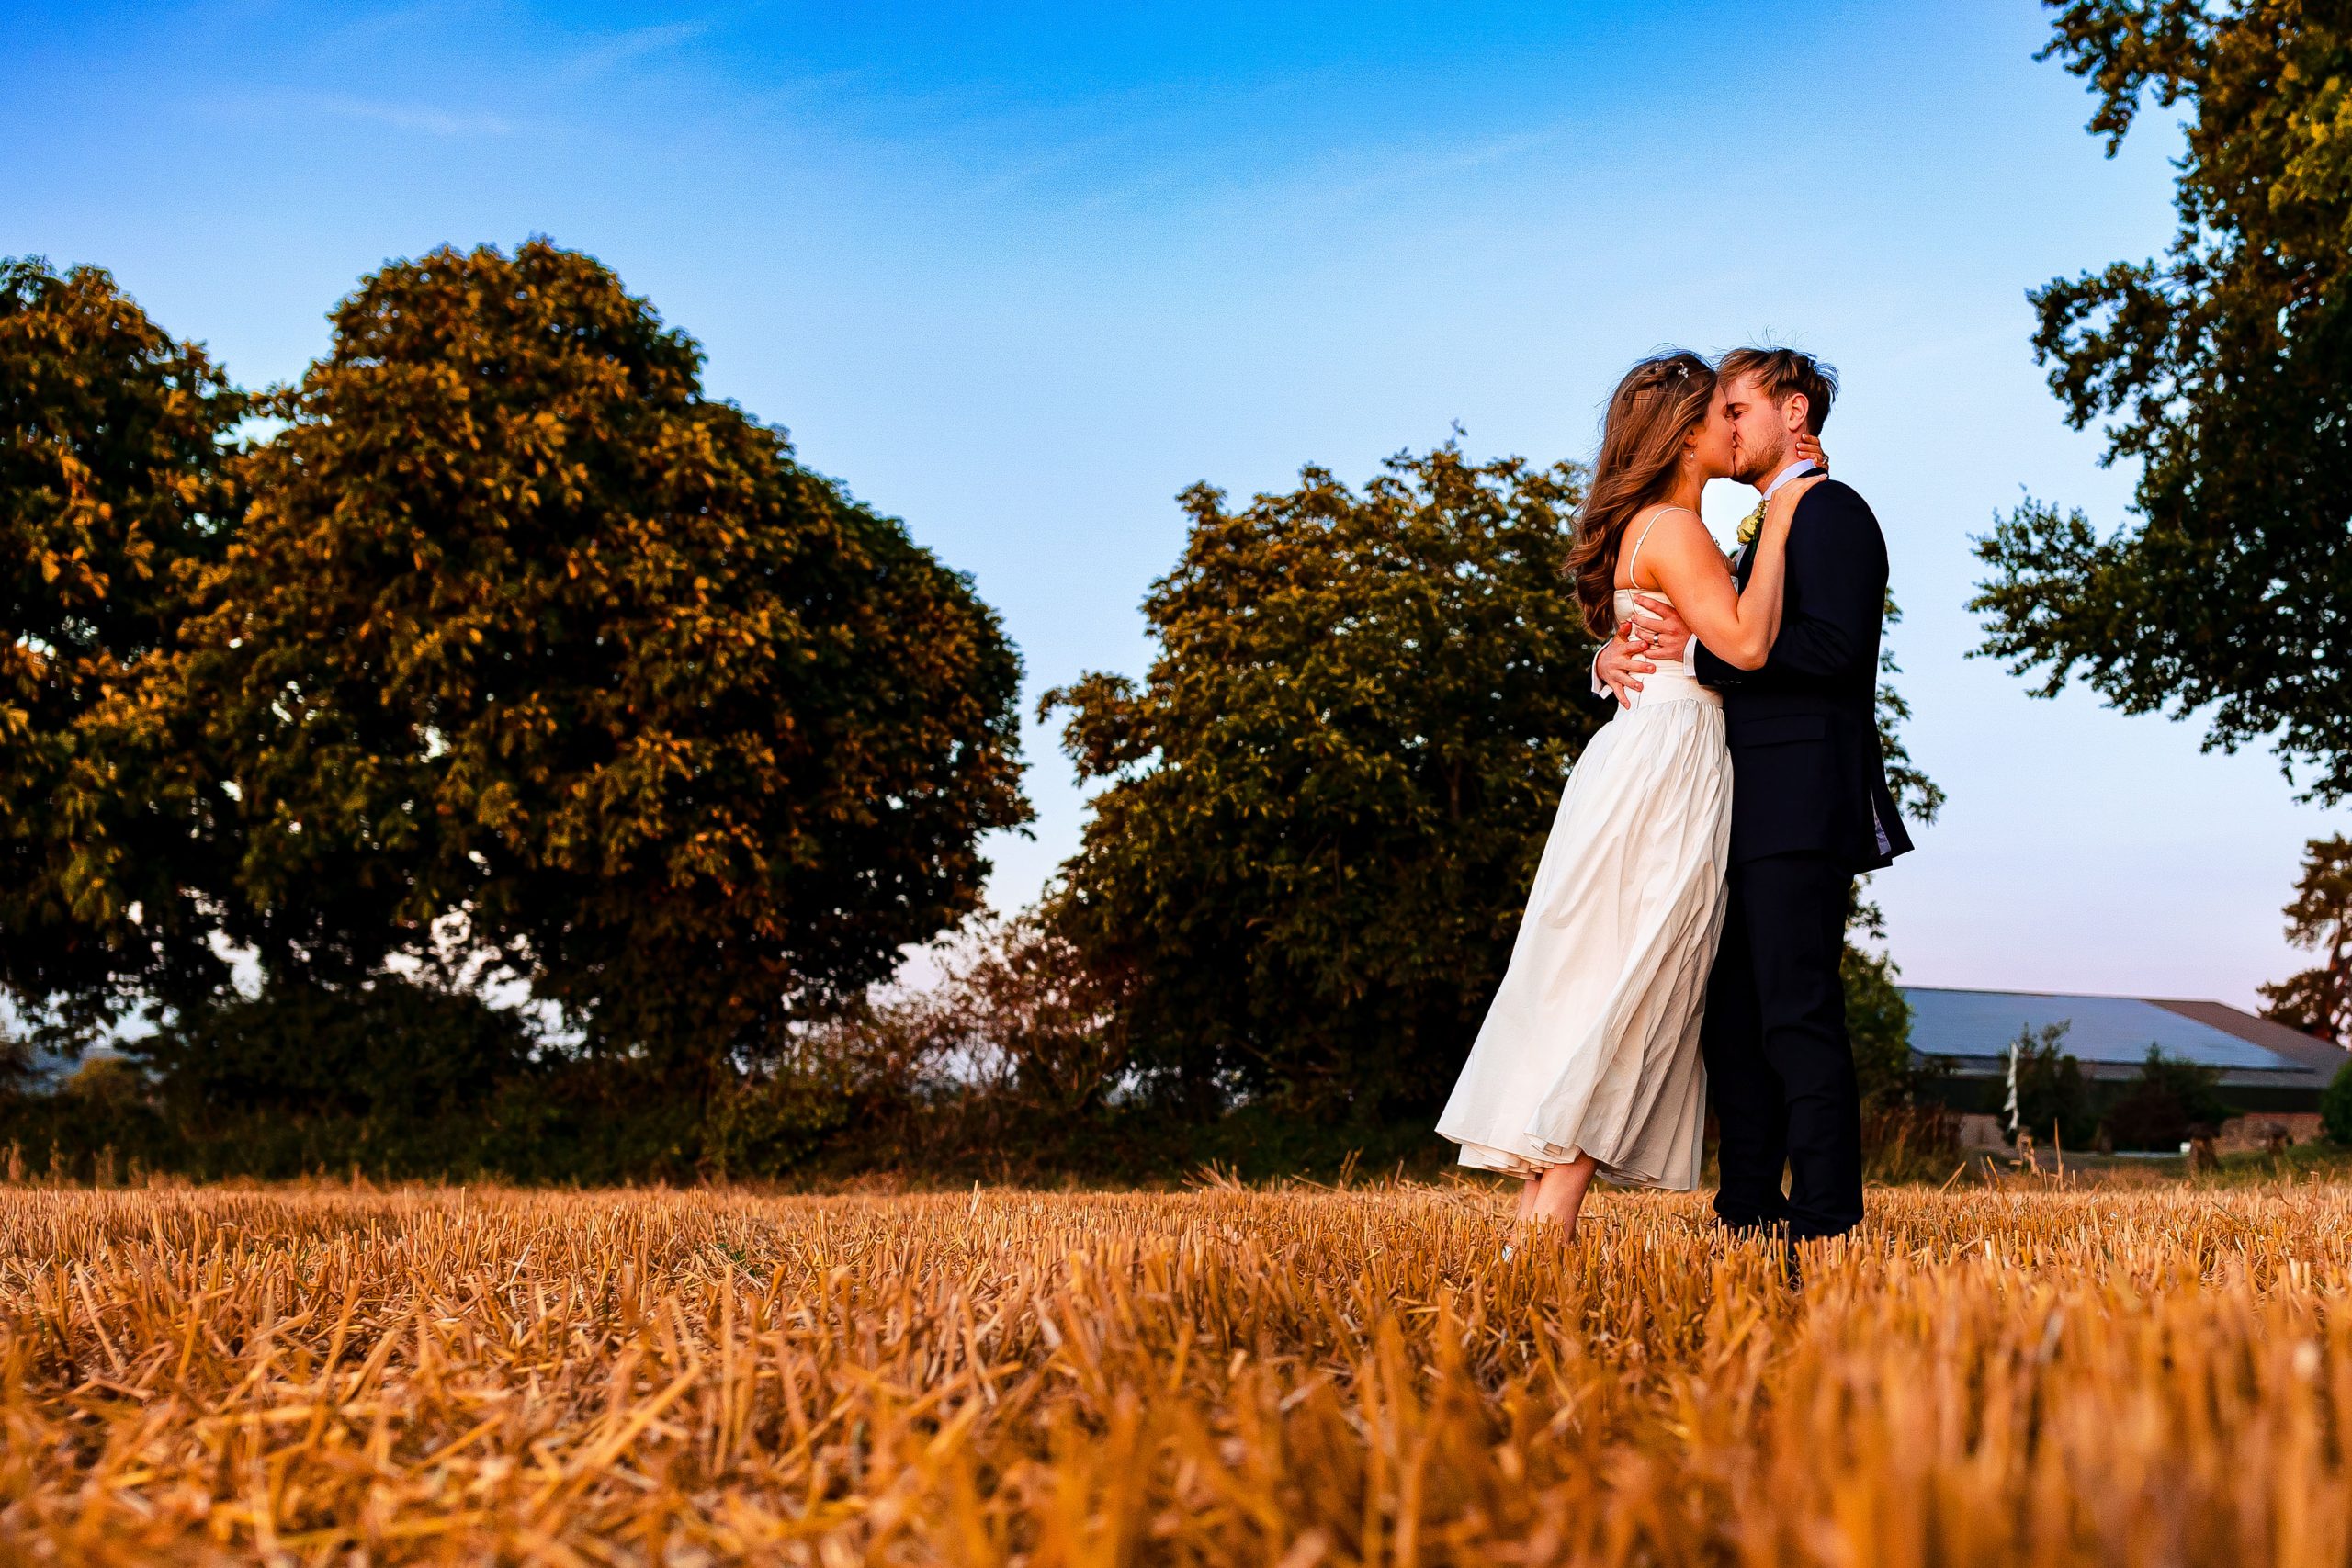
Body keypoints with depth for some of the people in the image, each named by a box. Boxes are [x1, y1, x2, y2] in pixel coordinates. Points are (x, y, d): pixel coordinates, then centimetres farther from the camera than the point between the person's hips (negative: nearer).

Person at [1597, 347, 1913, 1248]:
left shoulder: (1830, 511, -4)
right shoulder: (1766, 533, 26)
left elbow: (1832, 645, -19)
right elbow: (1742, 648, 21)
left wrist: (1699, 650, -17)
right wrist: (1621, 658, 1)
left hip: (1803, 804, -10)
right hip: (1757, 811, 10)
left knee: (1797, 1012, -11)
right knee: (1733, 1013, 8)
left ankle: (1823, 1223, -9)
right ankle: (1745, 1213, 13)